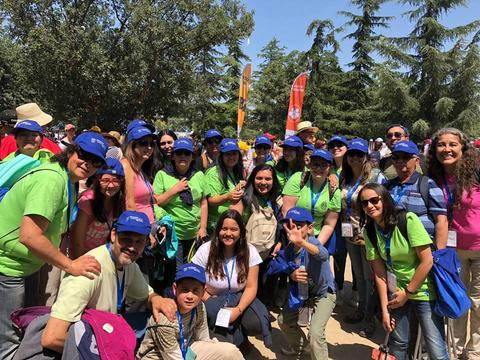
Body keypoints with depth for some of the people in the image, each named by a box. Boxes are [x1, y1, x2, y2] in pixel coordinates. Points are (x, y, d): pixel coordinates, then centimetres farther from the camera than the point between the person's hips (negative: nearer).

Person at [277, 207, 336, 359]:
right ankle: (300, 344, 42)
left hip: (324, 293, -6)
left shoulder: (312, 241, -32)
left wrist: (302, 242, -76)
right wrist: (292, 275, -26)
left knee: (315, 333, -21)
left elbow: (323, 255, -56)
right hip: (302, 290, 7)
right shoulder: (289, 249, -13)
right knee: (284, 320, 13)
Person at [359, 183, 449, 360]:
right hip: (397, 292, 4)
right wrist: (384, 310, -7)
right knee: (398, 344, 10)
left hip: (423, 291, -4)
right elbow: (379, 273, -4)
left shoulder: (408, 220, -19)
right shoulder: (369, 232, -5)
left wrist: (408, 292, -10)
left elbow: (427, 261, -18)